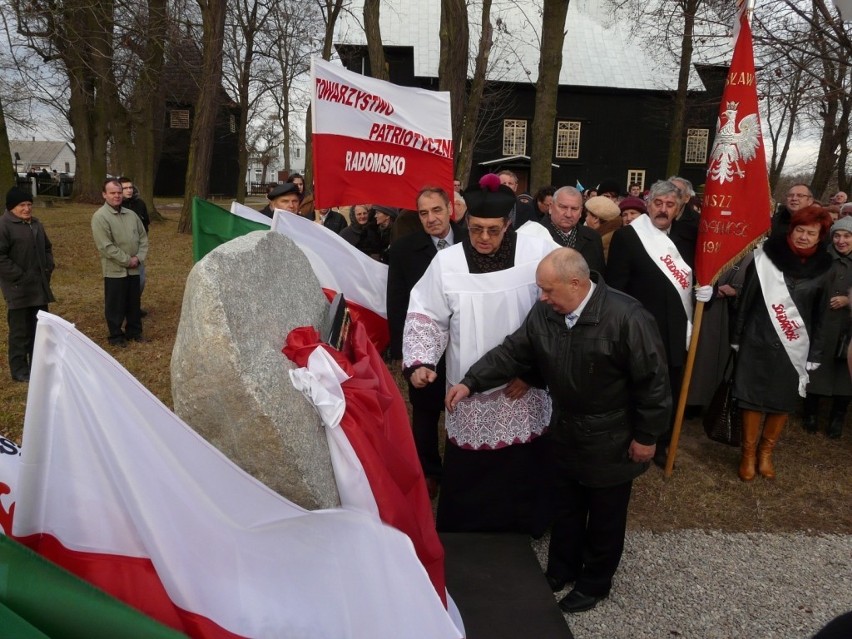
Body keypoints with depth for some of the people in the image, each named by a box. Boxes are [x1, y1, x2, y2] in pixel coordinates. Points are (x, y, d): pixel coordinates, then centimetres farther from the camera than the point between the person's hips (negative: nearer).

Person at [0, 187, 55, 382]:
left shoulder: (35, 224, 13)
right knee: (20, 331, 0)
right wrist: (19, 276, -19)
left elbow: (47, 247, 23)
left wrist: (48, 269, 9)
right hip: (18, 288, -8)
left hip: (39, 286, 8)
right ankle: (19, 370, 10)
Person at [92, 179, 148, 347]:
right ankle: (116, 335, 17)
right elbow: (106, 246, -18)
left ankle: (134, 331, 29)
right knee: (115, 306, 4)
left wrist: (139, 257, -4)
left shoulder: (131, 214, 7)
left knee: (134, 303, 15)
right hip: (115, 270, -6)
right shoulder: (100, 217, -12)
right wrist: (127, 260, -15)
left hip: (133, 269, 6)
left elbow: (143, 237, 11)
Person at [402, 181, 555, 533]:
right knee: (466, 470, 10)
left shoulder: (539, 252, -10)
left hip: (523, 386, 0)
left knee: (522, 467, 14)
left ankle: (521, 527, 40)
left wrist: (533, 369, -7)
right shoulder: (446, 261, -8)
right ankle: (459, 534, 34)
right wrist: (419, 362, -15)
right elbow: (425, 316, -1)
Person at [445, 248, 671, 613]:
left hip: (611, 440, -5)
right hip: (565, 431, 5)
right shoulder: (544, 313, -9)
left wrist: (646, 436, -13)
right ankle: (560, 570, 45)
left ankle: (594, 583, 38)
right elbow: (513, 353, -2)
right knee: (565, 508, 22)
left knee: (605, 515, 16)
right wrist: (471, 382, -11)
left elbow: (652, 381, -19)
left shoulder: (626, 318, -26)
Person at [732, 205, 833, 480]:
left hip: (796, 346, 2)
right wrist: (737, 336, -2)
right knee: (753, 397, 4)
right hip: (758, 340, -2)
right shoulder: (766, 256, -7)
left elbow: (821, 314, 4)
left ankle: (766, 452, 30)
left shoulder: (823, 268, 0)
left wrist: (815, 353, 2)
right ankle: (748, 453, 21)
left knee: (783, 401, 10)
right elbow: (747, 297, -2)